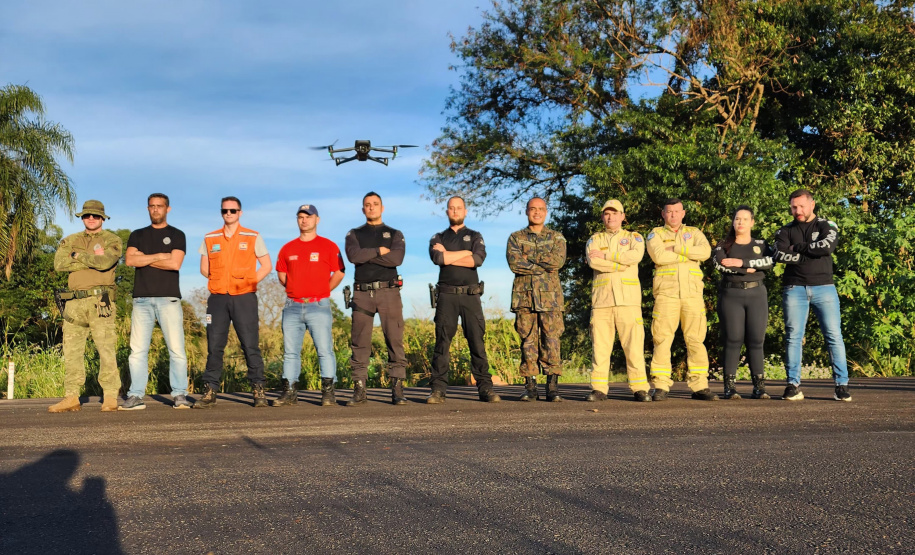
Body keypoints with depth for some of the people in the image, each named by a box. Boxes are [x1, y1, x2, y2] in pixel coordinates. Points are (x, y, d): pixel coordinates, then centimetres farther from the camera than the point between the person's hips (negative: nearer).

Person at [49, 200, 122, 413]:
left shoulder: (112, 240, 6)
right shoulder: (70, 241, 17)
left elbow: (105, 262, -15)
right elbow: (59, 263, -2)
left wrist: (78, 255, -3)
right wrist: (92, 260, -7)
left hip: (100, 301, -4)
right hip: (74, 302, 4)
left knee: (106, 349, -8)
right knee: (71, 350, 4)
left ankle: (110, 397, -5)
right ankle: (71, 397, 10)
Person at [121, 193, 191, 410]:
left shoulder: (177, 235, 10)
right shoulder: (137, 235, 18)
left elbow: (175, 263, -7)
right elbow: (129, 260, 0)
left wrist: (144, 258, -1)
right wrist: (159, 256, -5)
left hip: (168, 298, -2)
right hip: (142, 299, 2)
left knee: (176, 349, -7)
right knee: (138, 350, -2)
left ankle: (179, 395, -2)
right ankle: (135, 396, 0)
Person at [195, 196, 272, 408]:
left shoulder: (253, 237, 4)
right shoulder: (210, 239, 11)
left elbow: (267, 265, 5)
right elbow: (204, 268, 17)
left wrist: (250, 282, -5)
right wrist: (220, 281, 5)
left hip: (244, 298, -2)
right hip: (218, 298, 2)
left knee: (250, 345, -4)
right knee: (214, 346, 1)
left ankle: (259, 390, 1)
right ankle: (209, 391, 4)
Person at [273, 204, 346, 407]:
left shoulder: (328, 246, 3)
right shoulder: (287, 249, 13)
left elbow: (338, 273, 5)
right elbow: (281, 275, 22)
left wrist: (322, 292, 5)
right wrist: (296, 290, 13)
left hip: (318, 306, -3)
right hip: (292, 307, 4)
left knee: (325, 350, -5)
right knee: (290, 352, 5)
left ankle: (328, 392, -1)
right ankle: (289, 392, 10)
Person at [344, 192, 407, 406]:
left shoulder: (395, 235, 13)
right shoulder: (354, 234, 16)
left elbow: (397, 258, -8)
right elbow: (353, 256, -7)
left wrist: (366, 255, -6)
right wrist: (379, 251, -5)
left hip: (388, 292, -1)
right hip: (362, 293, 1)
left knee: (395, 342, -5)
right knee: (360, 343, -1)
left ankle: (397, 389, -3)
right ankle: (359, 390, 2)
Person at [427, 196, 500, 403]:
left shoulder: (475, 236, 13)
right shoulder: (438, 238, 15)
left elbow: (478, 259, -8)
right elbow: (437, 258, -8)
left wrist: (448, 256, -6)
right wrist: (466, 253, -5)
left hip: (471, 295, 0)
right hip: (447, 295, 0)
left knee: (477, 341, -3)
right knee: (442, 341, -4)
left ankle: (485, 388, -2)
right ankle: (438, 390, -3)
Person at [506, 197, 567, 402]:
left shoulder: (556, 237, 12)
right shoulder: (516, 238, 11)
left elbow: (558, 260, -8)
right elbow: (514, 263, -7)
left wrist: (530, 258, -7)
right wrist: (543, 265, -9)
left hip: (550, 296, 0)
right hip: (524, 296, 0)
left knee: (551, 341, -4)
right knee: (528, 341, 1)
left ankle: (553, 387, -1)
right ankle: (530, 387, 4)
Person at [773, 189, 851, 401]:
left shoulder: (827, 226, 8)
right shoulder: (785, 231, 11)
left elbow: (828, 246, -13)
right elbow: (781, 255, -7)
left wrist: (798, 247, -5)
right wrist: (811, 254, -11)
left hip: (824, 288, -1)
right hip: (794, 289, 1)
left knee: (834, 335, -5)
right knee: (793, 337, -2)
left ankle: (842, 385, -2)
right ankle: (793, 385, 1)